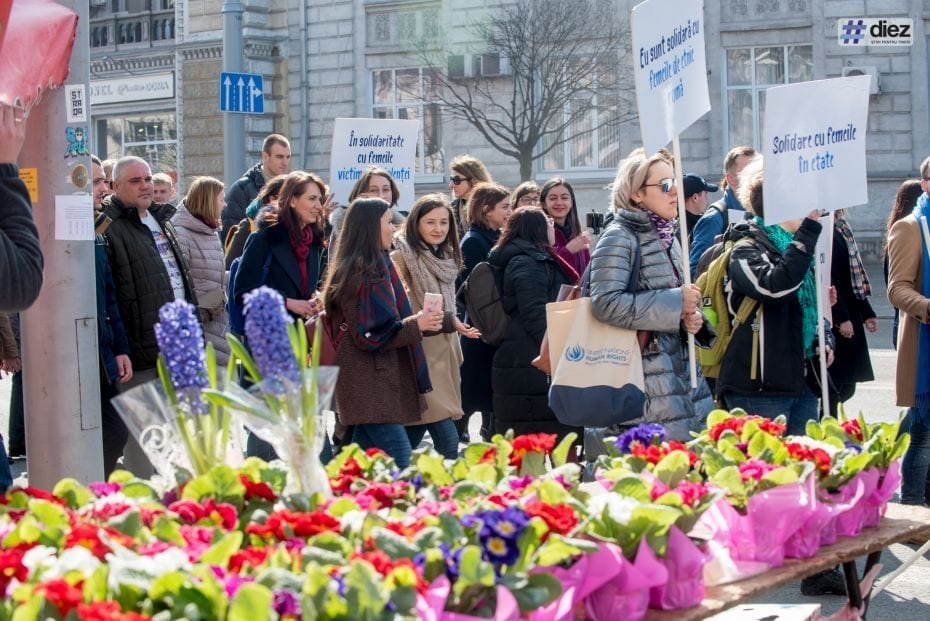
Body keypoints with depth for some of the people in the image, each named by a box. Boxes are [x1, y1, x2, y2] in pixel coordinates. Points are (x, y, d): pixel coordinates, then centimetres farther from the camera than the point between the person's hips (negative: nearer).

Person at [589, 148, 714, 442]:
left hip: (682, 371, 9)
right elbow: (606, 303, -23)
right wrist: (676, 302, -17)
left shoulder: (667, 236, 17)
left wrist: (692, 317, 3)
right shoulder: (619, 236, -9)